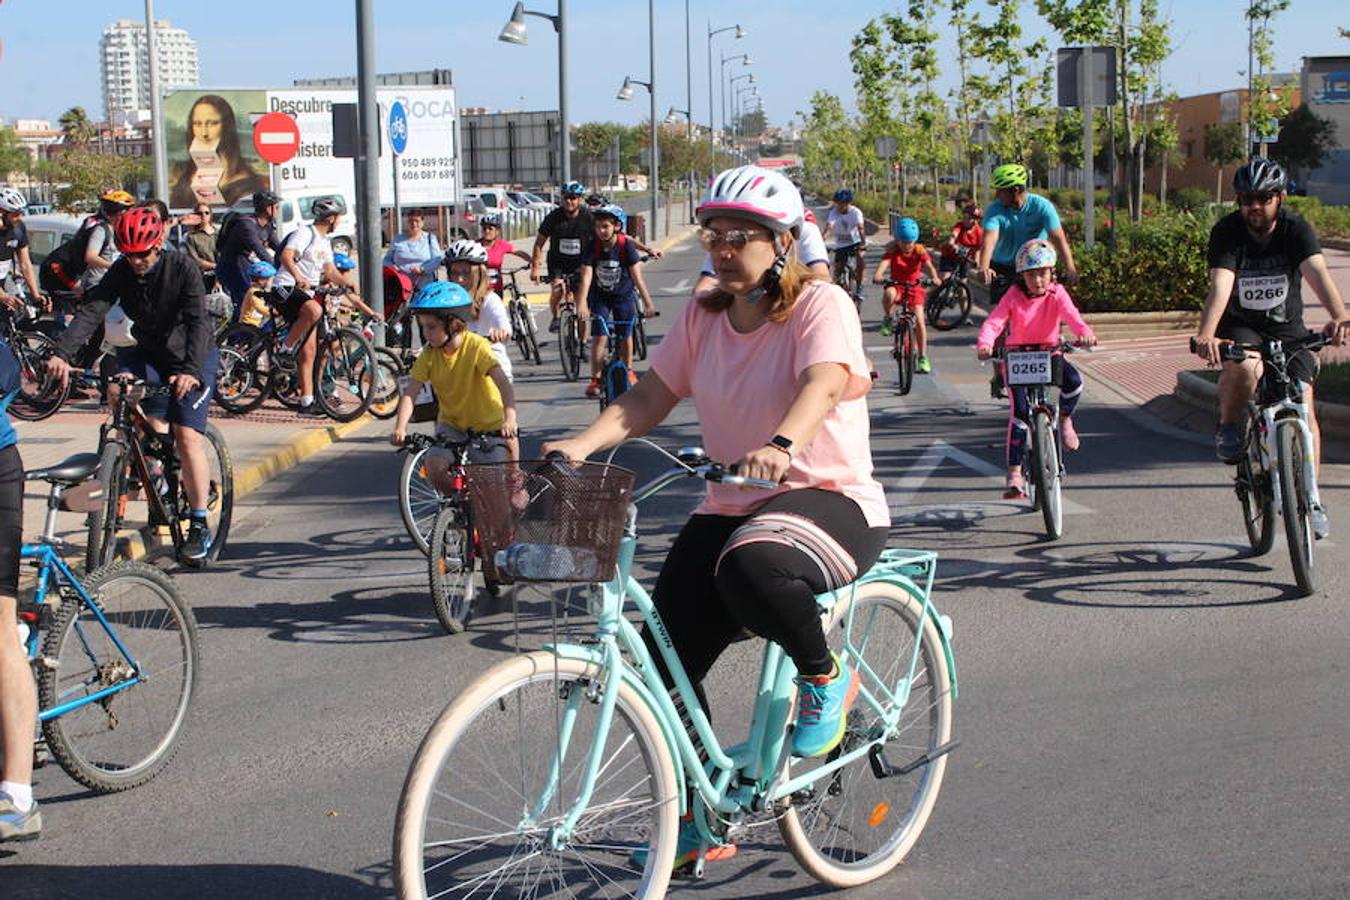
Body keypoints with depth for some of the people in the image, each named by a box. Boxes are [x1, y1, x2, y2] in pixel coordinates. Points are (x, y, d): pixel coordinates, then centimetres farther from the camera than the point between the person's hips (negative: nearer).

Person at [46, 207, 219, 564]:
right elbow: (91, 310, -24)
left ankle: (200, 526, -9)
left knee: (186, 434, -14)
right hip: (151, 354, 5)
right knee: (154, 431, -10)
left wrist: (190, 371, -50)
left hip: (192, 358, -5)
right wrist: (62, 353, -40)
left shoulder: (183, 269, -23)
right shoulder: (122, 272, -12)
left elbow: (198, 322, -34)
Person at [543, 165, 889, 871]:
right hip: (730, 505, 6)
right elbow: (648, 398, 2)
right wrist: (581, 444, -17)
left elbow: (823, 384, -29)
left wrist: (780, 447, -49)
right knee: (665, 662, -7)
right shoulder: (702, 316, 7)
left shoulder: (821, 305, -10)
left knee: (749, 567, -40)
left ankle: (825, 677, -9)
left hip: (832, 500, -6)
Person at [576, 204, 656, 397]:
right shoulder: (593, 246, -19)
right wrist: (581, 304, -36)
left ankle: (628, 371, 31)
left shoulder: (626, 245, -21)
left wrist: (648, 303, -28)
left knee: (625, 336, 6)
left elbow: (637, 276, -22)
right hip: (599, 295, 0)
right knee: (600, 336, -11)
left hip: (623, 294, 0)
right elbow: (586, 276, -25)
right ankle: (595, 379, -6)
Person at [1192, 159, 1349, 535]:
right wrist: (1206, 335, -49)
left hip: (1287, 327, 2)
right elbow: (1220, 285, -31)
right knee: (1245, 367, -36)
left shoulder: (1296, 229, -14)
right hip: (1240, 325, -1)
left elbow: (1317, 273, -30)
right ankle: (1229, 428, -6)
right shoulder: (1227, 231, -17)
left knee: (1303, 407, -12)